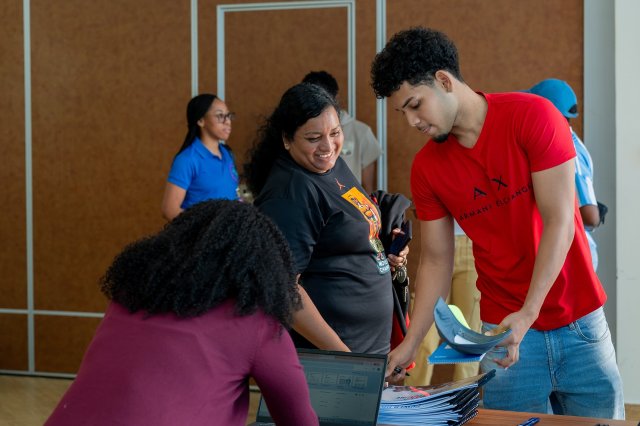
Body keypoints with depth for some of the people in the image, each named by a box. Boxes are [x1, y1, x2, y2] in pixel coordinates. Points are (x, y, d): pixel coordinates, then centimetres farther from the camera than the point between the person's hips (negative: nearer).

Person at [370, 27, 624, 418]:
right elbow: (436, 261, 5)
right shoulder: (426, 167, -1)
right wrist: (410, 344, -5)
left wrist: (527, 314, -24)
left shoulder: (533, 116, -12)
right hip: (503, 329, 2)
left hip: (579, 321, -2)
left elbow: (559, 222, -16)